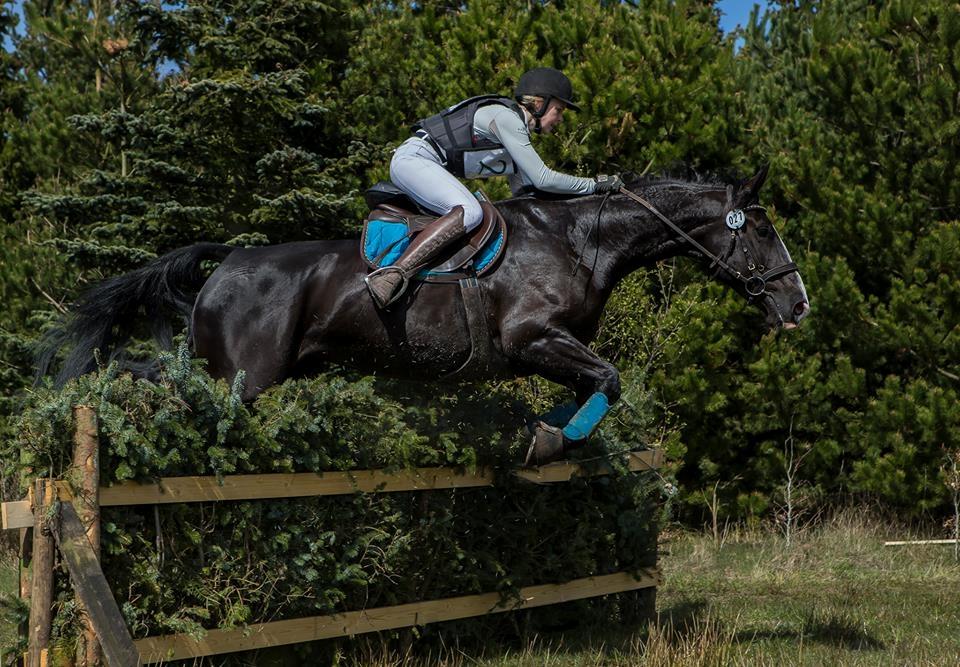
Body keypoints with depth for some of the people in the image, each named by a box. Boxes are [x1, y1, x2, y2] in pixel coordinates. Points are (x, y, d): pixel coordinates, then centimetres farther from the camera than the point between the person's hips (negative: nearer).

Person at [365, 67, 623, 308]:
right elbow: (542, 179, -16)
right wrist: (594, 185, -8)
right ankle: (393, 275, -41)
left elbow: (528, 191, 20)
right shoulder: (505, 117, -12)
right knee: (469, 212, -29)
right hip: (413, 159, -11)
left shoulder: (519, 130, 18)